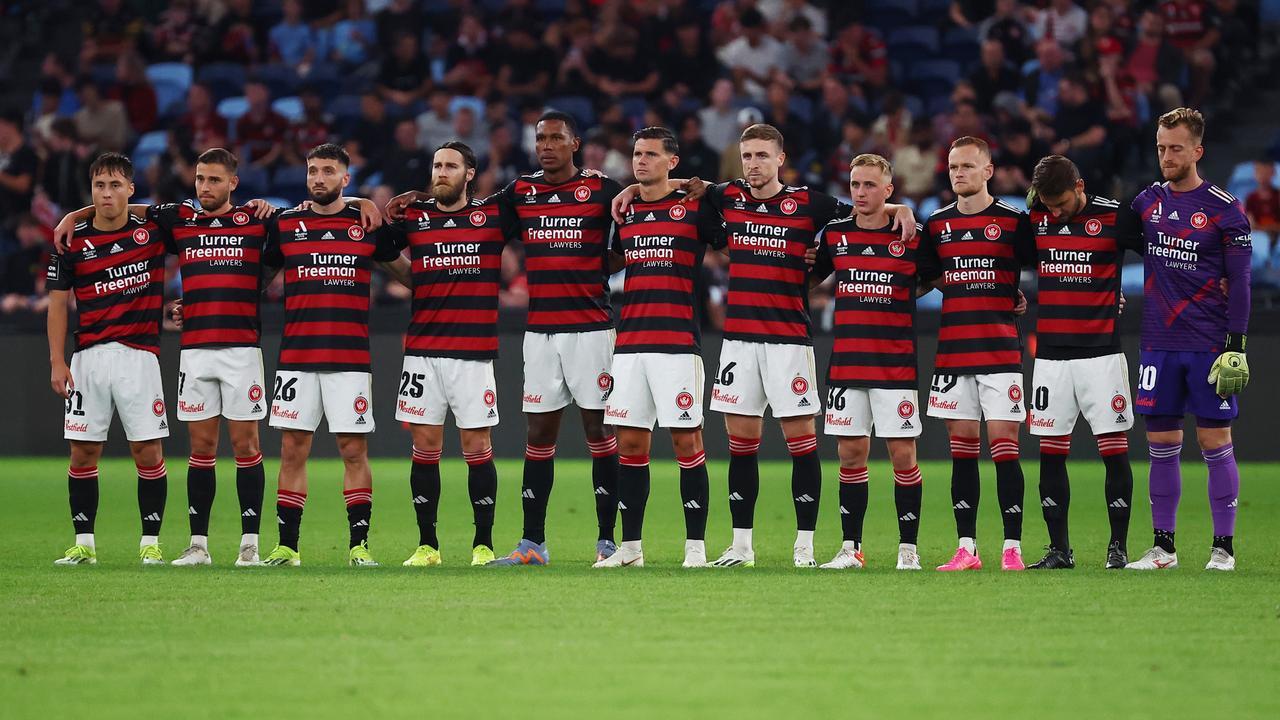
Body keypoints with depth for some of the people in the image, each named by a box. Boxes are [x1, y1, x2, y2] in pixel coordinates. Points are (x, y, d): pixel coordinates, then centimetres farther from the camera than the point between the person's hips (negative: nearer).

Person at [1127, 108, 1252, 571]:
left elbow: (1239, 284, -4)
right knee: (1161, 444, 5)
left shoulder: (1225, 210, -4)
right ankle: (1163, 547, 11)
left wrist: (1236, 347, -10)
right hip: (1158, 346, 4)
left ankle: (1223, 547, 3)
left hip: (1209, 348, -4)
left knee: (1215, 443, -2)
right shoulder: (1147, 202, 9)